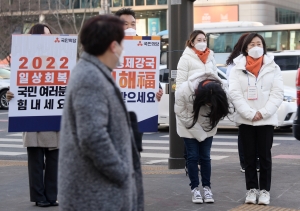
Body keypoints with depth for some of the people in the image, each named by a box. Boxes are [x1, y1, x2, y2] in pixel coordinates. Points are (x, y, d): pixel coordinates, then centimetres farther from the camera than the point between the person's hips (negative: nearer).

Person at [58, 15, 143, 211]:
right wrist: (121, 173, -17)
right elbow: (93, 137, -26)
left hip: (103, 189, 10)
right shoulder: (91, 78, -20)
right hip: (96, 193, -10)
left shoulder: (94, 73, 13)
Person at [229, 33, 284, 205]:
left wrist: (263, 113, -14)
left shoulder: (273, 67, 3)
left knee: (265, 156, 4)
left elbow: (278, 93, -3)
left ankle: (265, 190, 12)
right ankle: (252, 189, 14)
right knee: (249, 157, 6)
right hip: (245, 120, 0)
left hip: (266, 120, 0)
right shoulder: (238, 68, 3)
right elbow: (235, 94, -6)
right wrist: (250, 114, -15)